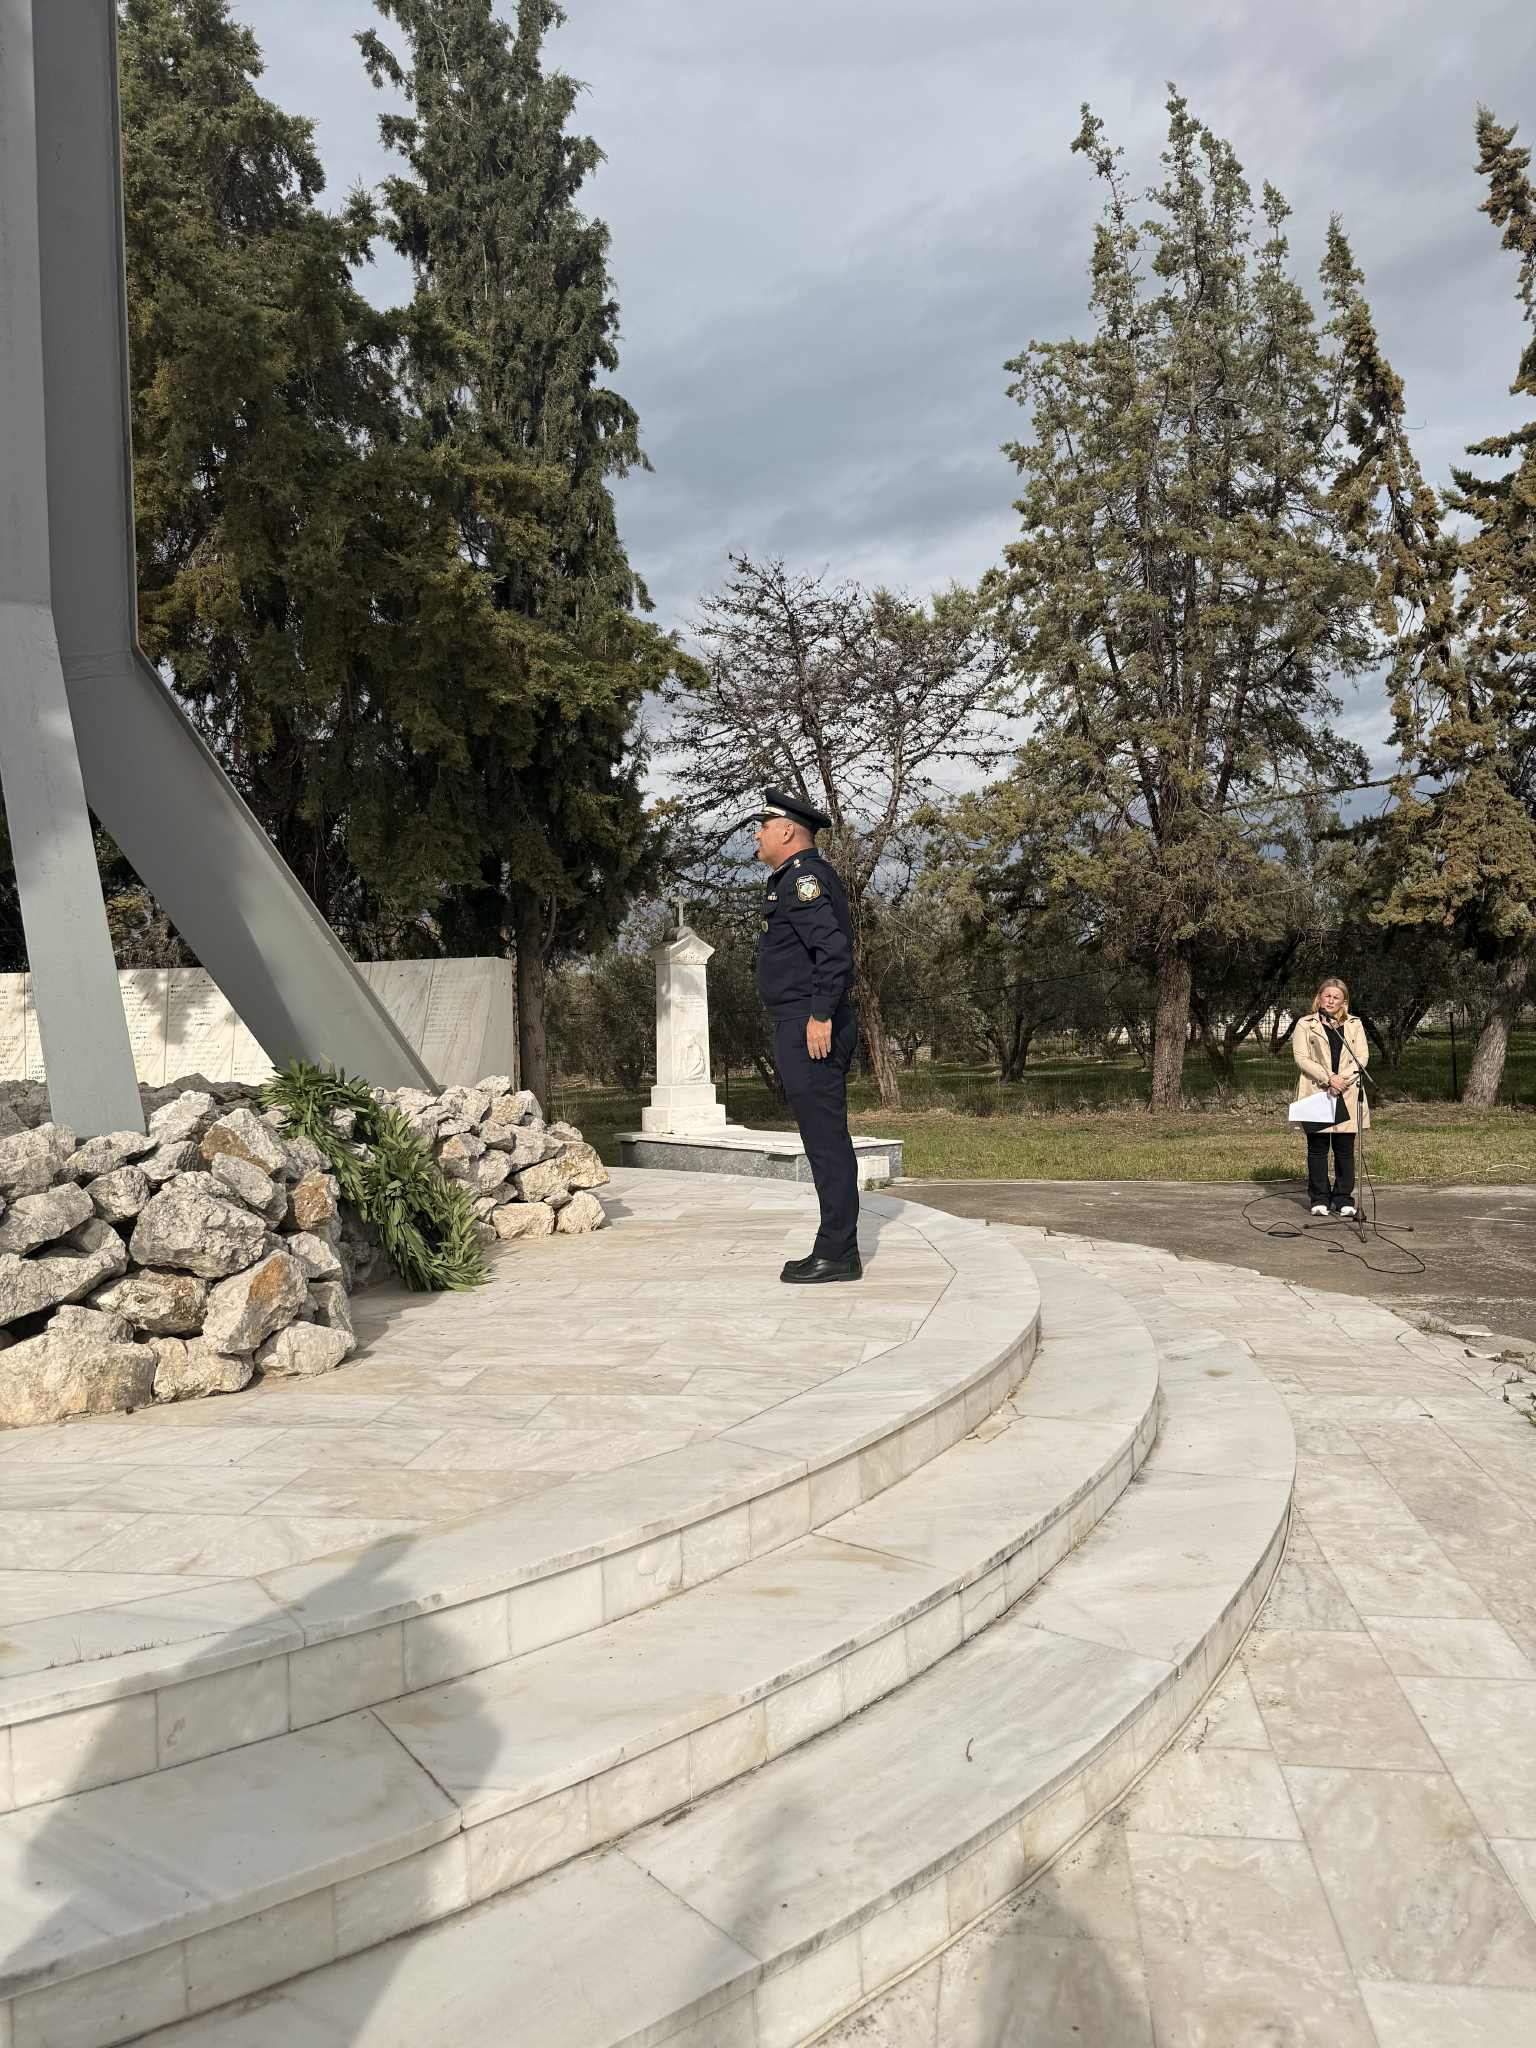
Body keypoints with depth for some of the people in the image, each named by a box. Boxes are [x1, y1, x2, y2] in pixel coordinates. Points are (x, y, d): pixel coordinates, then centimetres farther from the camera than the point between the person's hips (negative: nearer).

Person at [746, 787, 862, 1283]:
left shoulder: (803, 876, -12)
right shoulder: (805, 875, 20)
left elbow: (834, 948, -23)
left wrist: (821, 1016, -23)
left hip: (809, 1030, -11)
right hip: (804, 1027, 11)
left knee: (826, 1140, -7)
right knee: (826, 1140, 12)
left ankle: (837, 1254, -2)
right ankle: (836, 1249, 18)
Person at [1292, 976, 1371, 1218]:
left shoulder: (1354, 1024, 14)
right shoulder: (1305, 1024, 7)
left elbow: (1362, 1057, 4)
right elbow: (1301, 1058, -4)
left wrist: (1343, 1078, -12)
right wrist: (1328, 1078, -14)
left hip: (1347, 1096, 2)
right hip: (1316, 1094, -2)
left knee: (1345, 1149, 1)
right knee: (1317, 1148, 1)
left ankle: (1344, 1199, 9)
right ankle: (1319, 1199, 9)